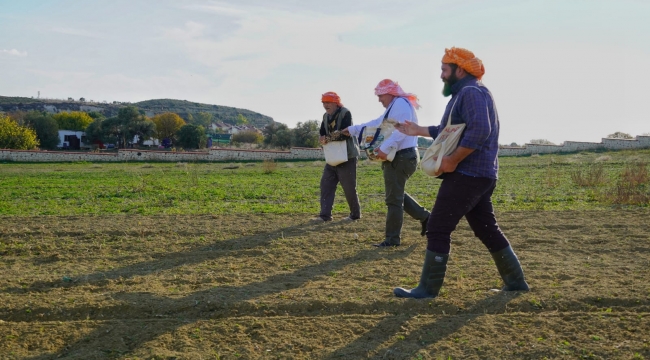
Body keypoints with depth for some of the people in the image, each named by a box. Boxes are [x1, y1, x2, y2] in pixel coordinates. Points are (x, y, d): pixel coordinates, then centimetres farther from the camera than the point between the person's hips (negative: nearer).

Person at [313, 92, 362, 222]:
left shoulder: (345, 113, -15)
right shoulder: (326, 116, 11)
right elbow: (322, 134, 7)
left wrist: (327, 138, -21)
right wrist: (324, 139, -17)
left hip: (347, 156, -8)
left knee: (349, 187, -1)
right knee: (326, 184, 1)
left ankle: (355, 214, 16)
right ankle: (325, 215, 3)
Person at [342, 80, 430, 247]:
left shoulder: (401, 104, -12)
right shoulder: (393, 107, 22)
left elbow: (401, 130, -26)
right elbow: (376, 123, 28)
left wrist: (384, 149, -32)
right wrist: (352, 129, 28)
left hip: (401, 157, -11)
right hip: (400, 157, 11)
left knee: (394, 199, -5)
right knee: (397, 194, 19)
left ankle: (393, 238, 2)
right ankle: (424, 216, 23)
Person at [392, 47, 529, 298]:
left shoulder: (471, 91, -12)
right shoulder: (465, 93, 21)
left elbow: (479, 131, -27)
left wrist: (452, 160, -23)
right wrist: (418, 131, 24)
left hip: (467, 174, -11)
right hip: (480, 175, 11)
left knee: (438, 229, -6)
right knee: (487, 229, 15)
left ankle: (428, 289, 0)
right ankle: (515, 281, 22)